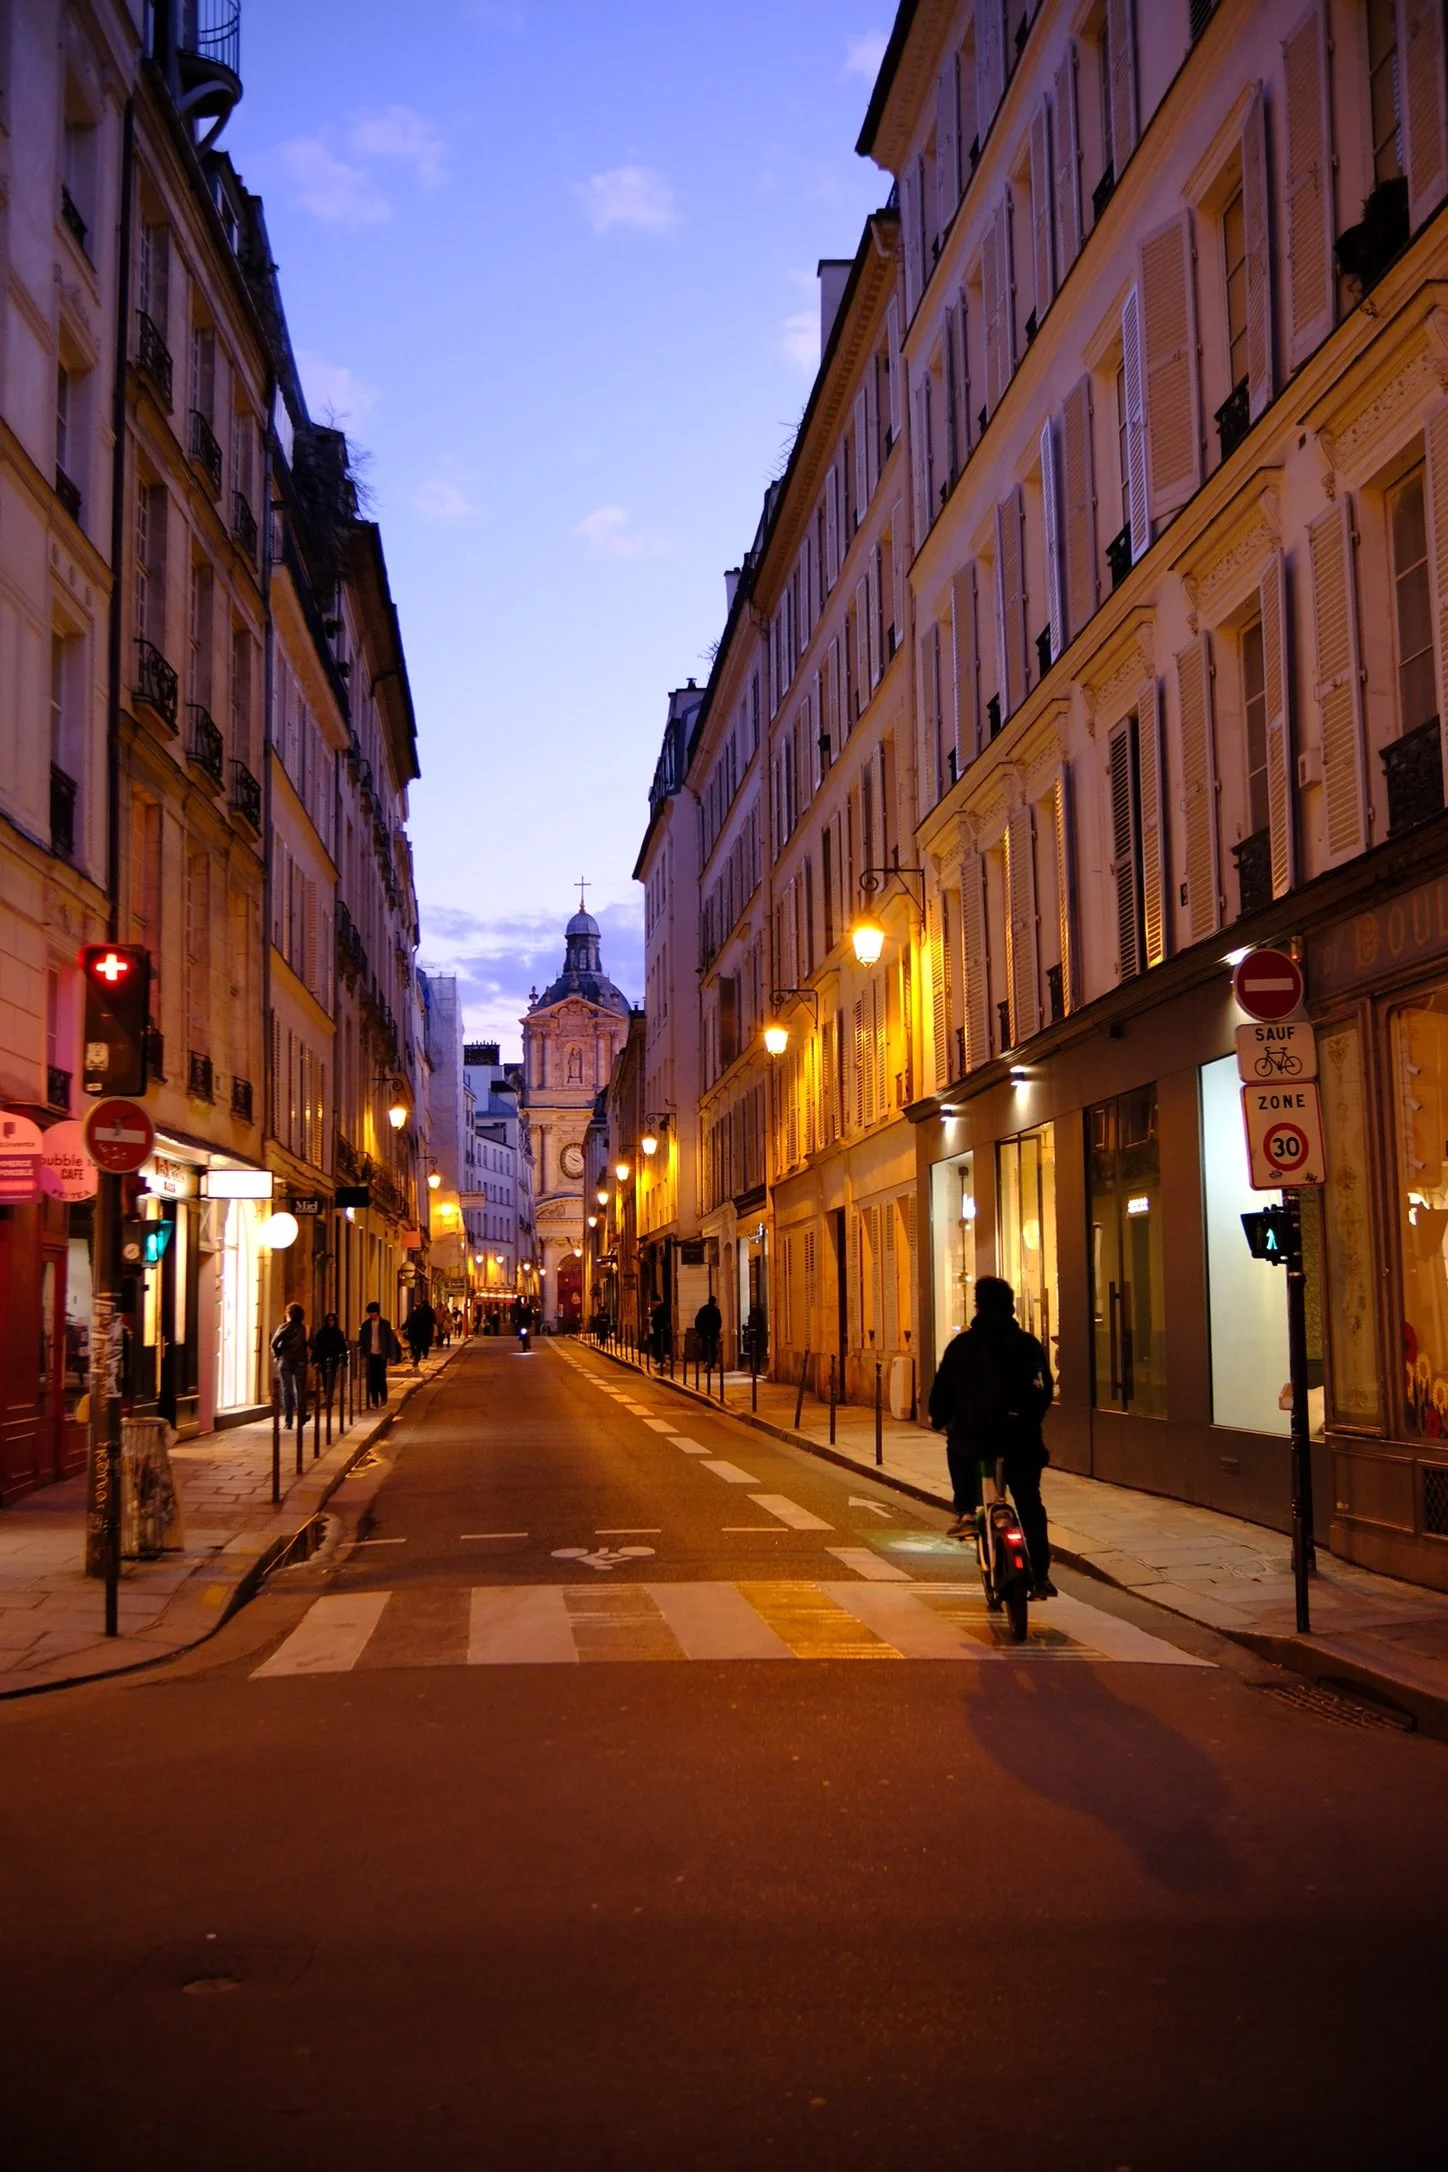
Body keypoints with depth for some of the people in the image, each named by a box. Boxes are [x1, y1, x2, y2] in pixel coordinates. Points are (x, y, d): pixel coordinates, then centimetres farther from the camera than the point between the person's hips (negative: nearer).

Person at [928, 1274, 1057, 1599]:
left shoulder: (962, 1344, -2)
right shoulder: (1028, 1344, 2)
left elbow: (942, 1389, 0)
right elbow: (1045, 1390, 8)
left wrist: (938, 1419, 18)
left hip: (974, 1434, -1)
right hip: (1020, 1436, 1)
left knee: (958, 1443, 33)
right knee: (1030, 1506, 11)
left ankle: (965, 1512, 22)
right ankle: (1040, 1577, 4)